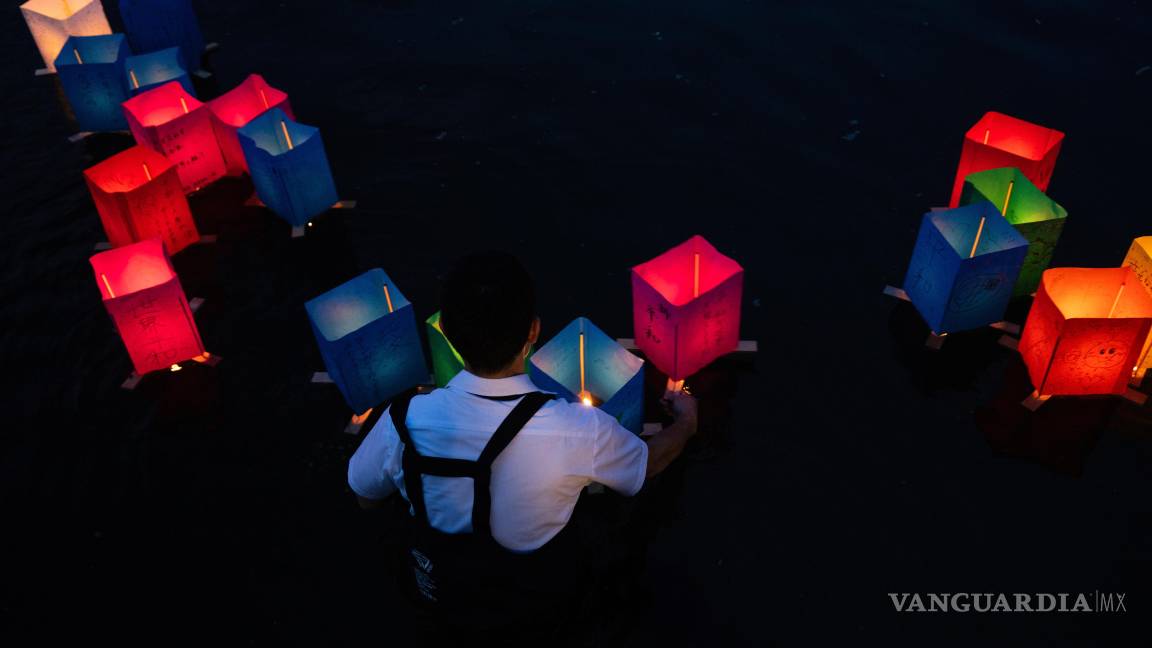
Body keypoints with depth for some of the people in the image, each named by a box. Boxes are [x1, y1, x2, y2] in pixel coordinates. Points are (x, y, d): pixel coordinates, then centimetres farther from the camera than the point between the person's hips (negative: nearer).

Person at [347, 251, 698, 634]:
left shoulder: (404, 421, -30)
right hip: (535, 594, -1)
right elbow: (649, 462, -9)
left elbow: (367, 499, -7)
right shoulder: (579, 431, -34)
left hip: (439, 589, 2)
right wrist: (685, 422, 12)